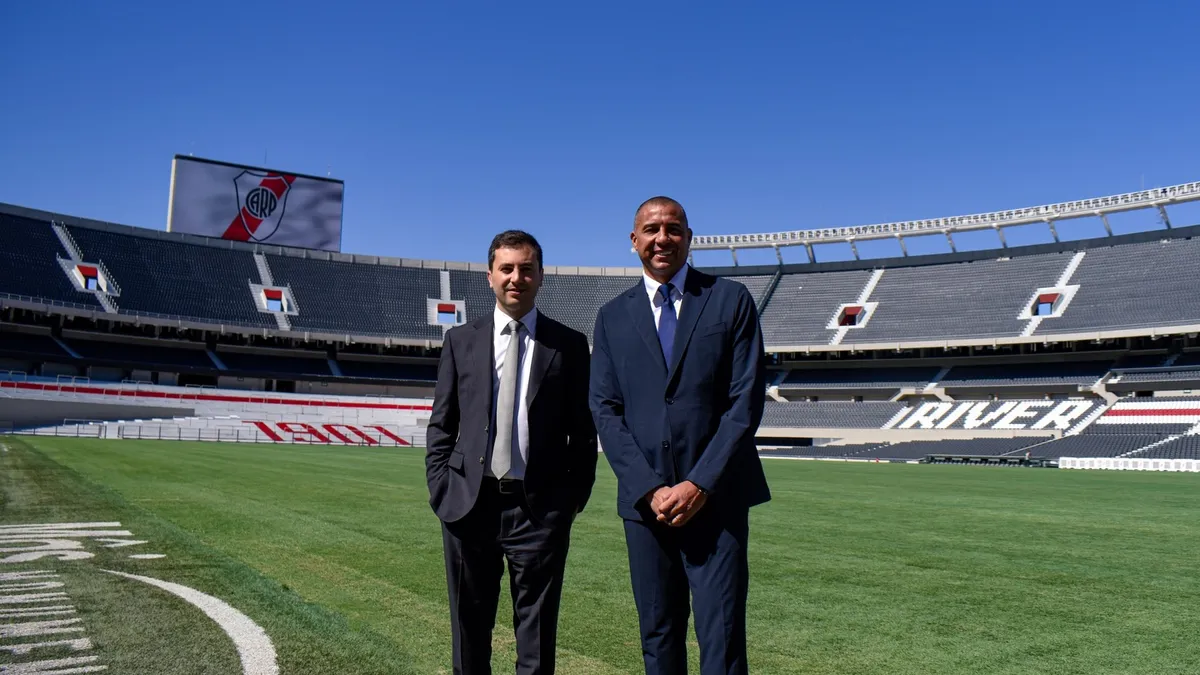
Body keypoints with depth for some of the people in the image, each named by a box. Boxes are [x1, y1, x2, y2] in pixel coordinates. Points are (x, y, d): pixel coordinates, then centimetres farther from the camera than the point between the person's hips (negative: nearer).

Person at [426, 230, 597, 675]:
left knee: (537, 634, 7)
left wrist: (575, 496, -2)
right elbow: (441, 424, 8)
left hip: (540, 508, -1)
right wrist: (440, 490, -1)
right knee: (469, 626, 15)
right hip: (469, 504, 2)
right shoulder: (461, 340, 7)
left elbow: (583, 430, 4)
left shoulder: (569, 345, 3)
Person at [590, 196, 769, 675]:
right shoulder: (613, 317, 9)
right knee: (658, 635, 11)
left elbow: (746, 400, -4)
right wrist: (650, 489, -9)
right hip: (645, 500, 2)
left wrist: (700, 484, -12)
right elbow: (605, 410, 3)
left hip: (715, 497, -2)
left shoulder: (731, 300, 3)